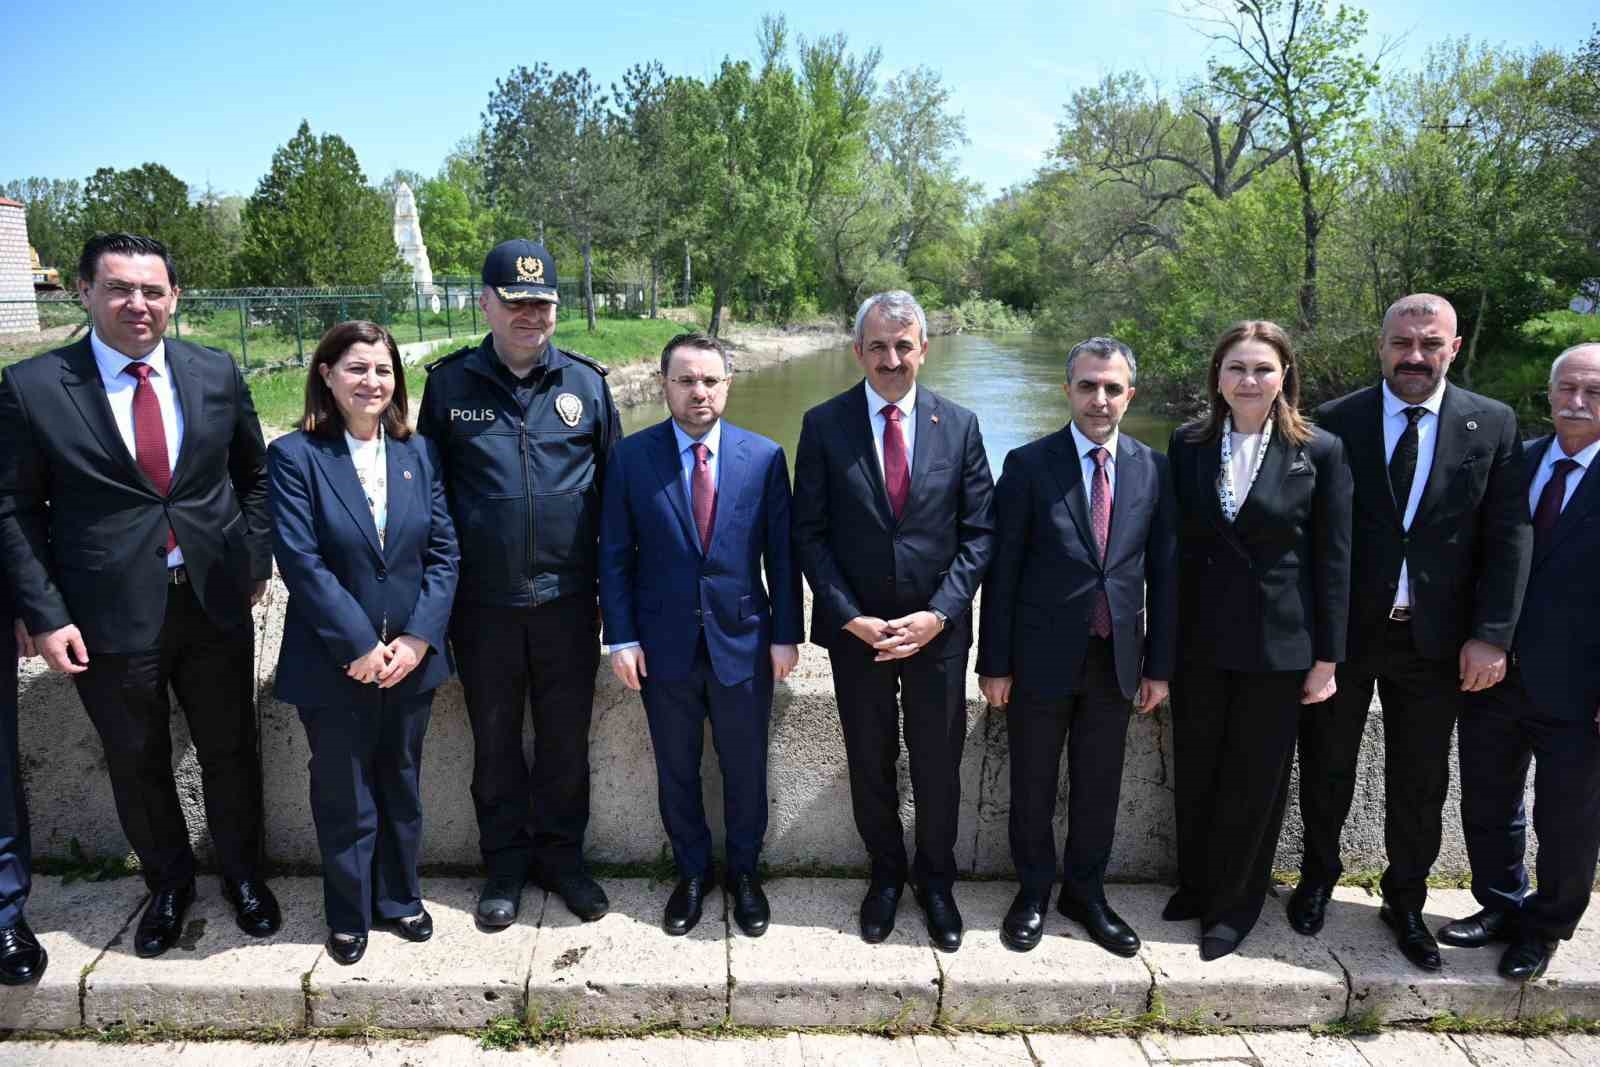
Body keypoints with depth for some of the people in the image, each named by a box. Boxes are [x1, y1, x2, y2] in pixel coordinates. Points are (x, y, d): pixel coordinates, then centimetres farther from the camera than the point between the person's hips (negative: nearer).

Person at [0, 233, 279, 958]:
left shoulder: (216, 373, 0)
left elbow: (253, 472, 12)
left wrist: (256, 560, 4)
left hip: (217, 603, 2)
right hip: (110, 618, -1)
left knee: (231, 750, 15)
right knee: (137, 763, 15)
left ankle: (243, 873, 39)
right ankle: (168, 883, 39)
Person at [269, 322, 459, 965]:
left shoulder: (417, 453, 3)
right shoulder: (295, 456, -9)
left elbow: (443, 552, 0)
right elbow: (301, 562, -15)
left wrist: (418, 639, -10)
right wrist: (360, 647, -16)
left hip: (411, 660, 4)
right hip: (335, 666, -3)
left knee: (401, 786, 18)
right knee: (344, 798, 12)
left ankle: (400, 898, 37)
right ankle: (349, 914, 32)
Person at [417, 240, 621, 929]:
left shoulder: (585, 382, 2)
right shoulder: (448, 382, 0)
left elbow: (615, 485, 6)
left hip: (568, 599, 0)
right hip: (483, 604, 0)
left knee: (566, 737, 11)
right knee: (494, 739, 13)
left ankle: (561, 856, 31)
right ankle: (505, 865, 31)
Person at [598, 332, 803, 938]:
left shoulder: (765, 457, -3)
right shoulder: (631, 457, -4)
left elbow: (781, 553, 0)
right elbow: (614, 555, -1)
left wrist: (786, 633, -2)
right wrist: (621, 637, -6)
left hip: (743, 641, 0)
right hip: (664, 645, 0)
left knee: (745, 768, 13)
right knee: (676, 770, 15)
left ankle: (744, 871, 36)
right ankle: (692, 872, 36)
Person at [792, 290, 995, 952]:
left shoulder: (959, 425, -1)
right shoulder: (823, 424, -4)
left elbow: (978, 532, -1)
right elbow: (809, 533, -4)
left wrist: (937, 615, -11)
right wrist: (852, 618, -12)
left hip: (938, 628, 1)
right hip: (855, 627, 0)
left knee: (938, 765, 12)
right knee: (870, 764, 14)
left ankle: (936, 881, 34)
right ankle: (886, 874, 36)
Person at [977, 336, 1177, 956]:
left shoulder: (1153, 469, 3)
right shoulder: (1029, 465, -6)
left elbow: (1163, 572, 5)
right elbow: (1003, 570, -6)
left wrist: (1159, 666, 4)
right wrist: (995, 663, -8)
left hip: (1116, 659, 3)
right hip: (1042, 656, -2)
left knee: (1099, 787, 14)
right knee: (1032, 786, 11)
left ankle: (1085, 893, 34)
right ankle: (1034, 893, 31)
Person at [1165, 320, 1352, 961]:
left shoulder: (1320, 451, -6)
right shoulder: (1187, 444, 0)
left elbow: (1333, 560, -3)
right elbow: (1172, 542, 3)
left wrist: (1326, 657, -3)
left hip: (1277, 643, -2)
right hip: (1197, 638, 2)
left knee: (1255, 778, 9)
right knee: (1194, 771, 13)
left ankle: (1233, 904, 28)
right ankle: (1195, 884, 34)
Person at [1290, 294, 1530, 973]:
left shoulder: (1493, 425, 0)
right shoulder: (1334, 422, -4)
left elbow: (1507, 535, -3)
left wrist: (1491, 635, -9)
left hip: (1433, 639, 1)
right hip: (1341, 632, 0)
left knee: (1419, 784, 12)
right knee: (1326, 769, 15)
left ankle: (1405, 902, 33)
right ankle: (1318, 877, 37)